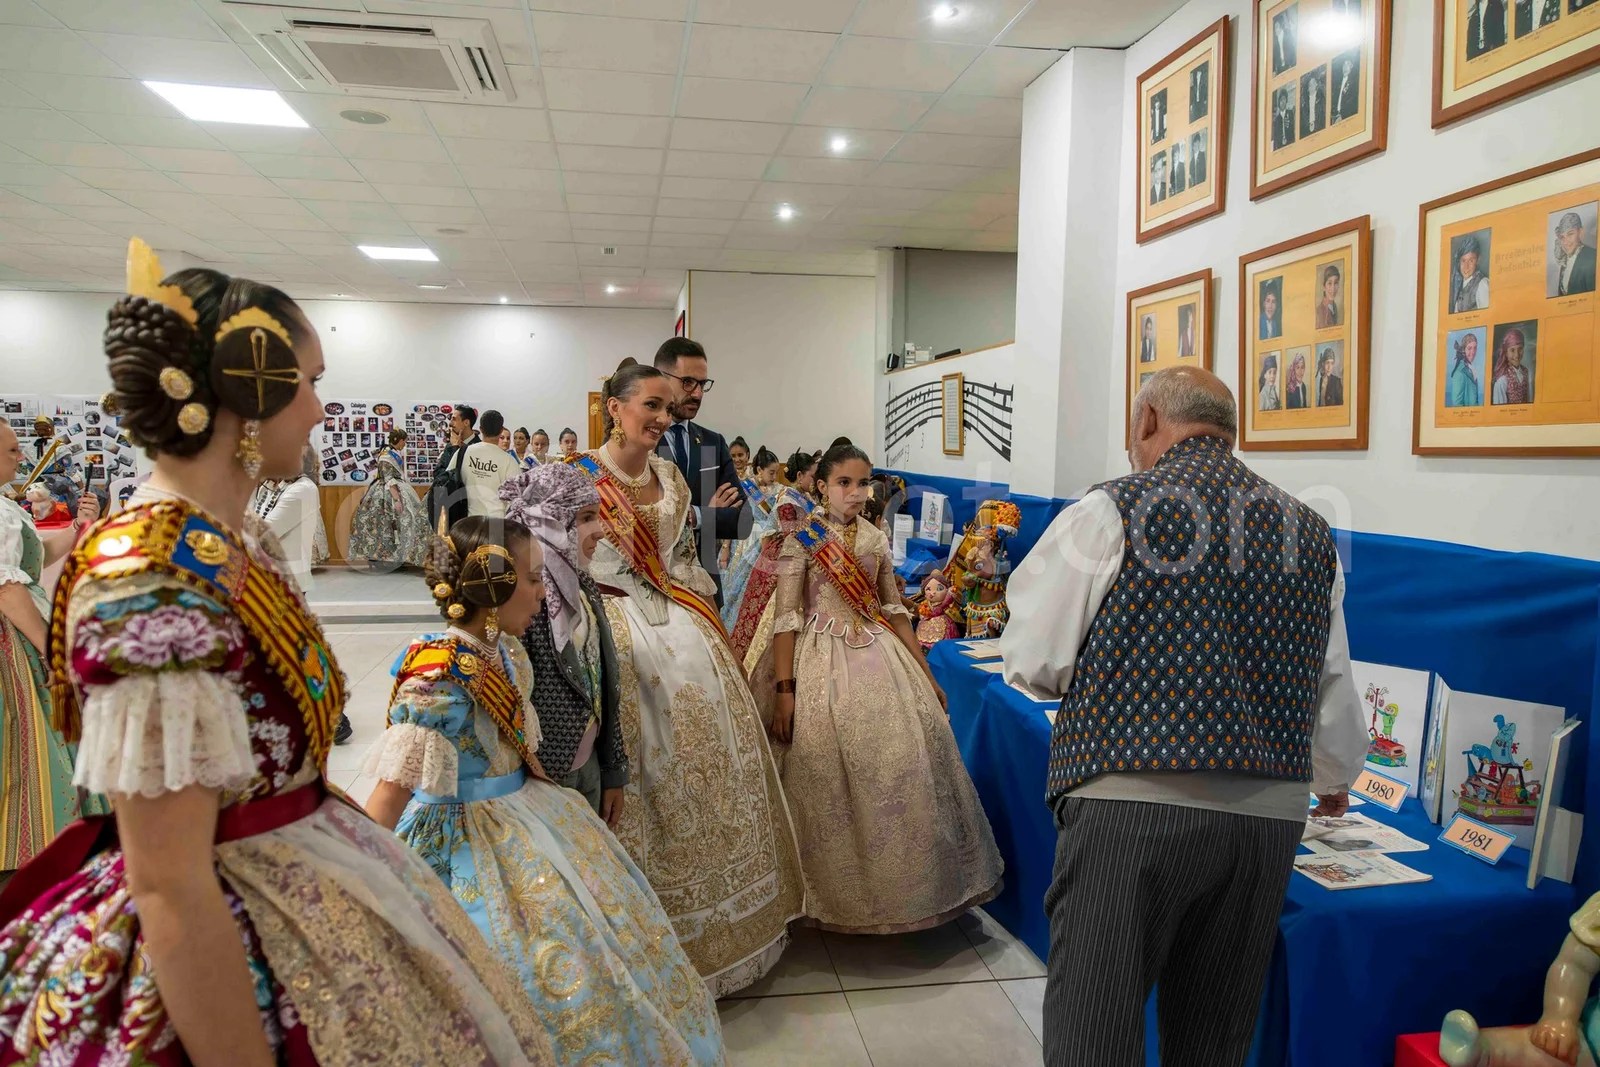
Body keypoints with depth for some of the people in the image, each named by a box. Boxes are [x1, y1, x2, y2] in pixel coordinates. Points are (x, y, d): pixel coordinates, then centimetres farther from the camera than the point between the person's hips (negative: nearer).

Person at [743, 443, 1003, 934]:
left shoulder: (876, 540, 9)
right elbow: (785, 617, -9)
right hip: (821, 659, -4)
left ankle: (901, 877, 16)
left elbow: (895, 609, 13)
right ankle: (837, 889, 15)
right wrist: (784, 690, -15)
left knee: (905, 751, -2)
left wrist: (924, 673, 9)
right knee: (826, 764, -5)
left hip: (878, 654, 4)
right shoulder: (801, 540, -5)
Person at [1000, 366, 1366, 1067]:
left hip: (1130, 808, -5)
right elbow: (1334, 692, 19)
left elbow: (1033, 666, -5)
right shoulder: (1311, 533, 11)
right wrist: (1334, 777, 38)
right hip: (1271, 818, 6)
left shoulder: (1109, 511, -6)